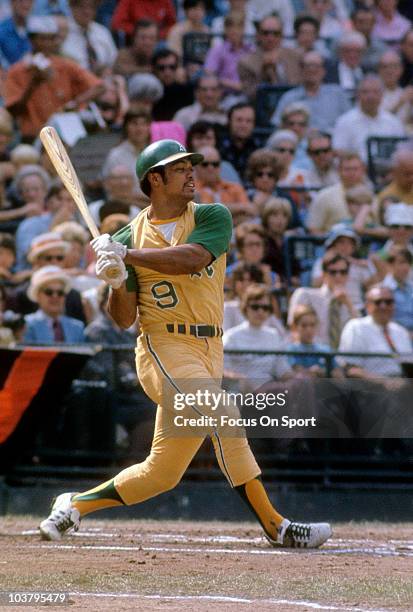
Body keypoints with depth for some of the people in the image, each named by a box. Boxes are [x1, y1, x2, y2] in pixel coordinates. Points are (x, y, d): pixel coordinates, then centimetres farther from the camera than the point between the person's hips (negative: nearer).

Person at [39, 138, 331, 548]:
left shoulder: (213, 218, 6)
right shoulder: (128, 237, 5)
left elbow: (192, 258, -16)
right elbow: (123, 319, 4)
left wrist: (128, 256, -19)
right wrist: (116, 283, -15)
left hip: (208, 353, 4)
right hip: (164, 348, -3)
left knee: (161, 472, 6)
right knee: (220, 414, -27)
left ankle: (76, 504, 22)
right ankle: (274, 526, -26)